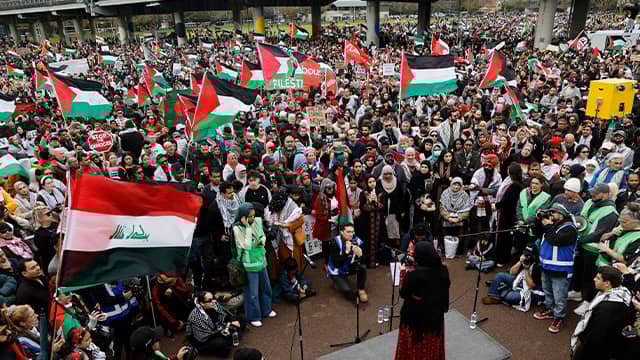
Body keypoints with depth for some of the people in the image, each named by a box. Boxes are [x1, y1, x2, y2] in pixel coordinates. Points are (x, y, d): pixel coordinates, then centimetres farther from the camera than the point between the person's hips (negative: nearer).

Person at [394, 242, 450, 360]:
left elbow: (403, 294, -15)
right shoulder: (443, 270, -15)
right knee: (432, 348, 25)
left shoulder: (413, 274, -29)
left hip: (415, 317, -4)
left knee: (413, 348, 19)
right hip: (436, 315, 4)